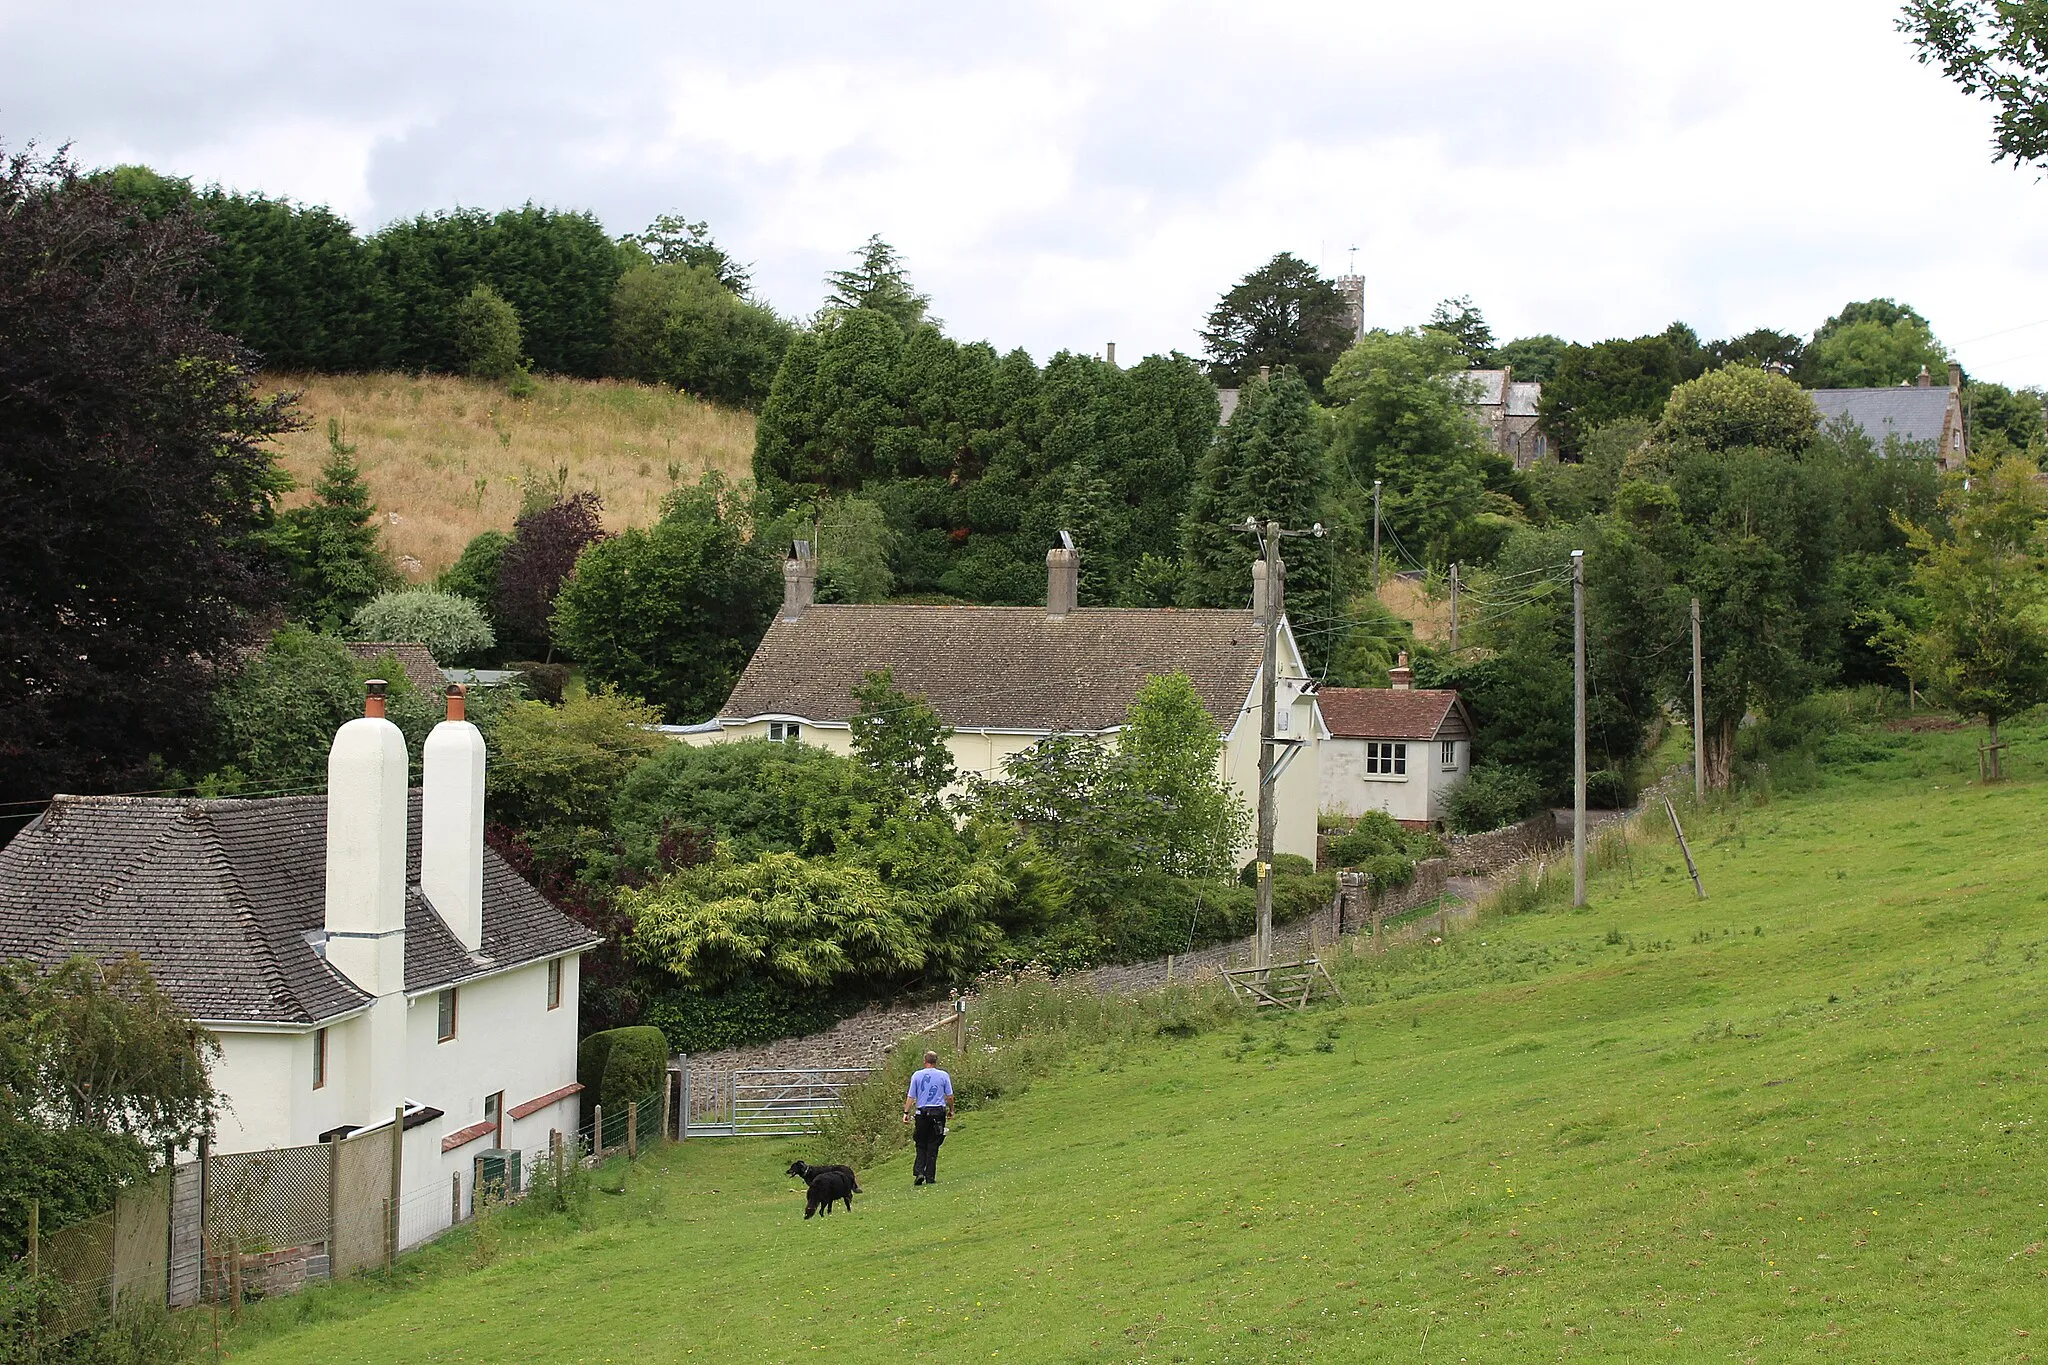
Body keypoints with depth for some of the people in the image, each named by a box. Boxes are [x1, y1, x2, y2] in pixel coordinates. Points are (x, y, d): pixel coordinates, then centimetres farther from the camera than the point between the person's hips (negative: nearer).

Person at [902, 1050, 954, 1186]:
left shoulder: (917, 1076, 3)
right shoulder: (944, 1076, 2)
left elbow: (911, 1096, 1)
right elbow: (949, 1096, 3)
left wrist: (906, 1112, 5)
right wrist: (951, 1111, 15)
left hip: (922, 1113, 0)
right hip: (938, 1113, 0)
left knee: (921, 1145, 11)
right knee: (933, 1147, 3)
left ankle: (919, 1172, -6)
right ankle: (930, 1177, 2)